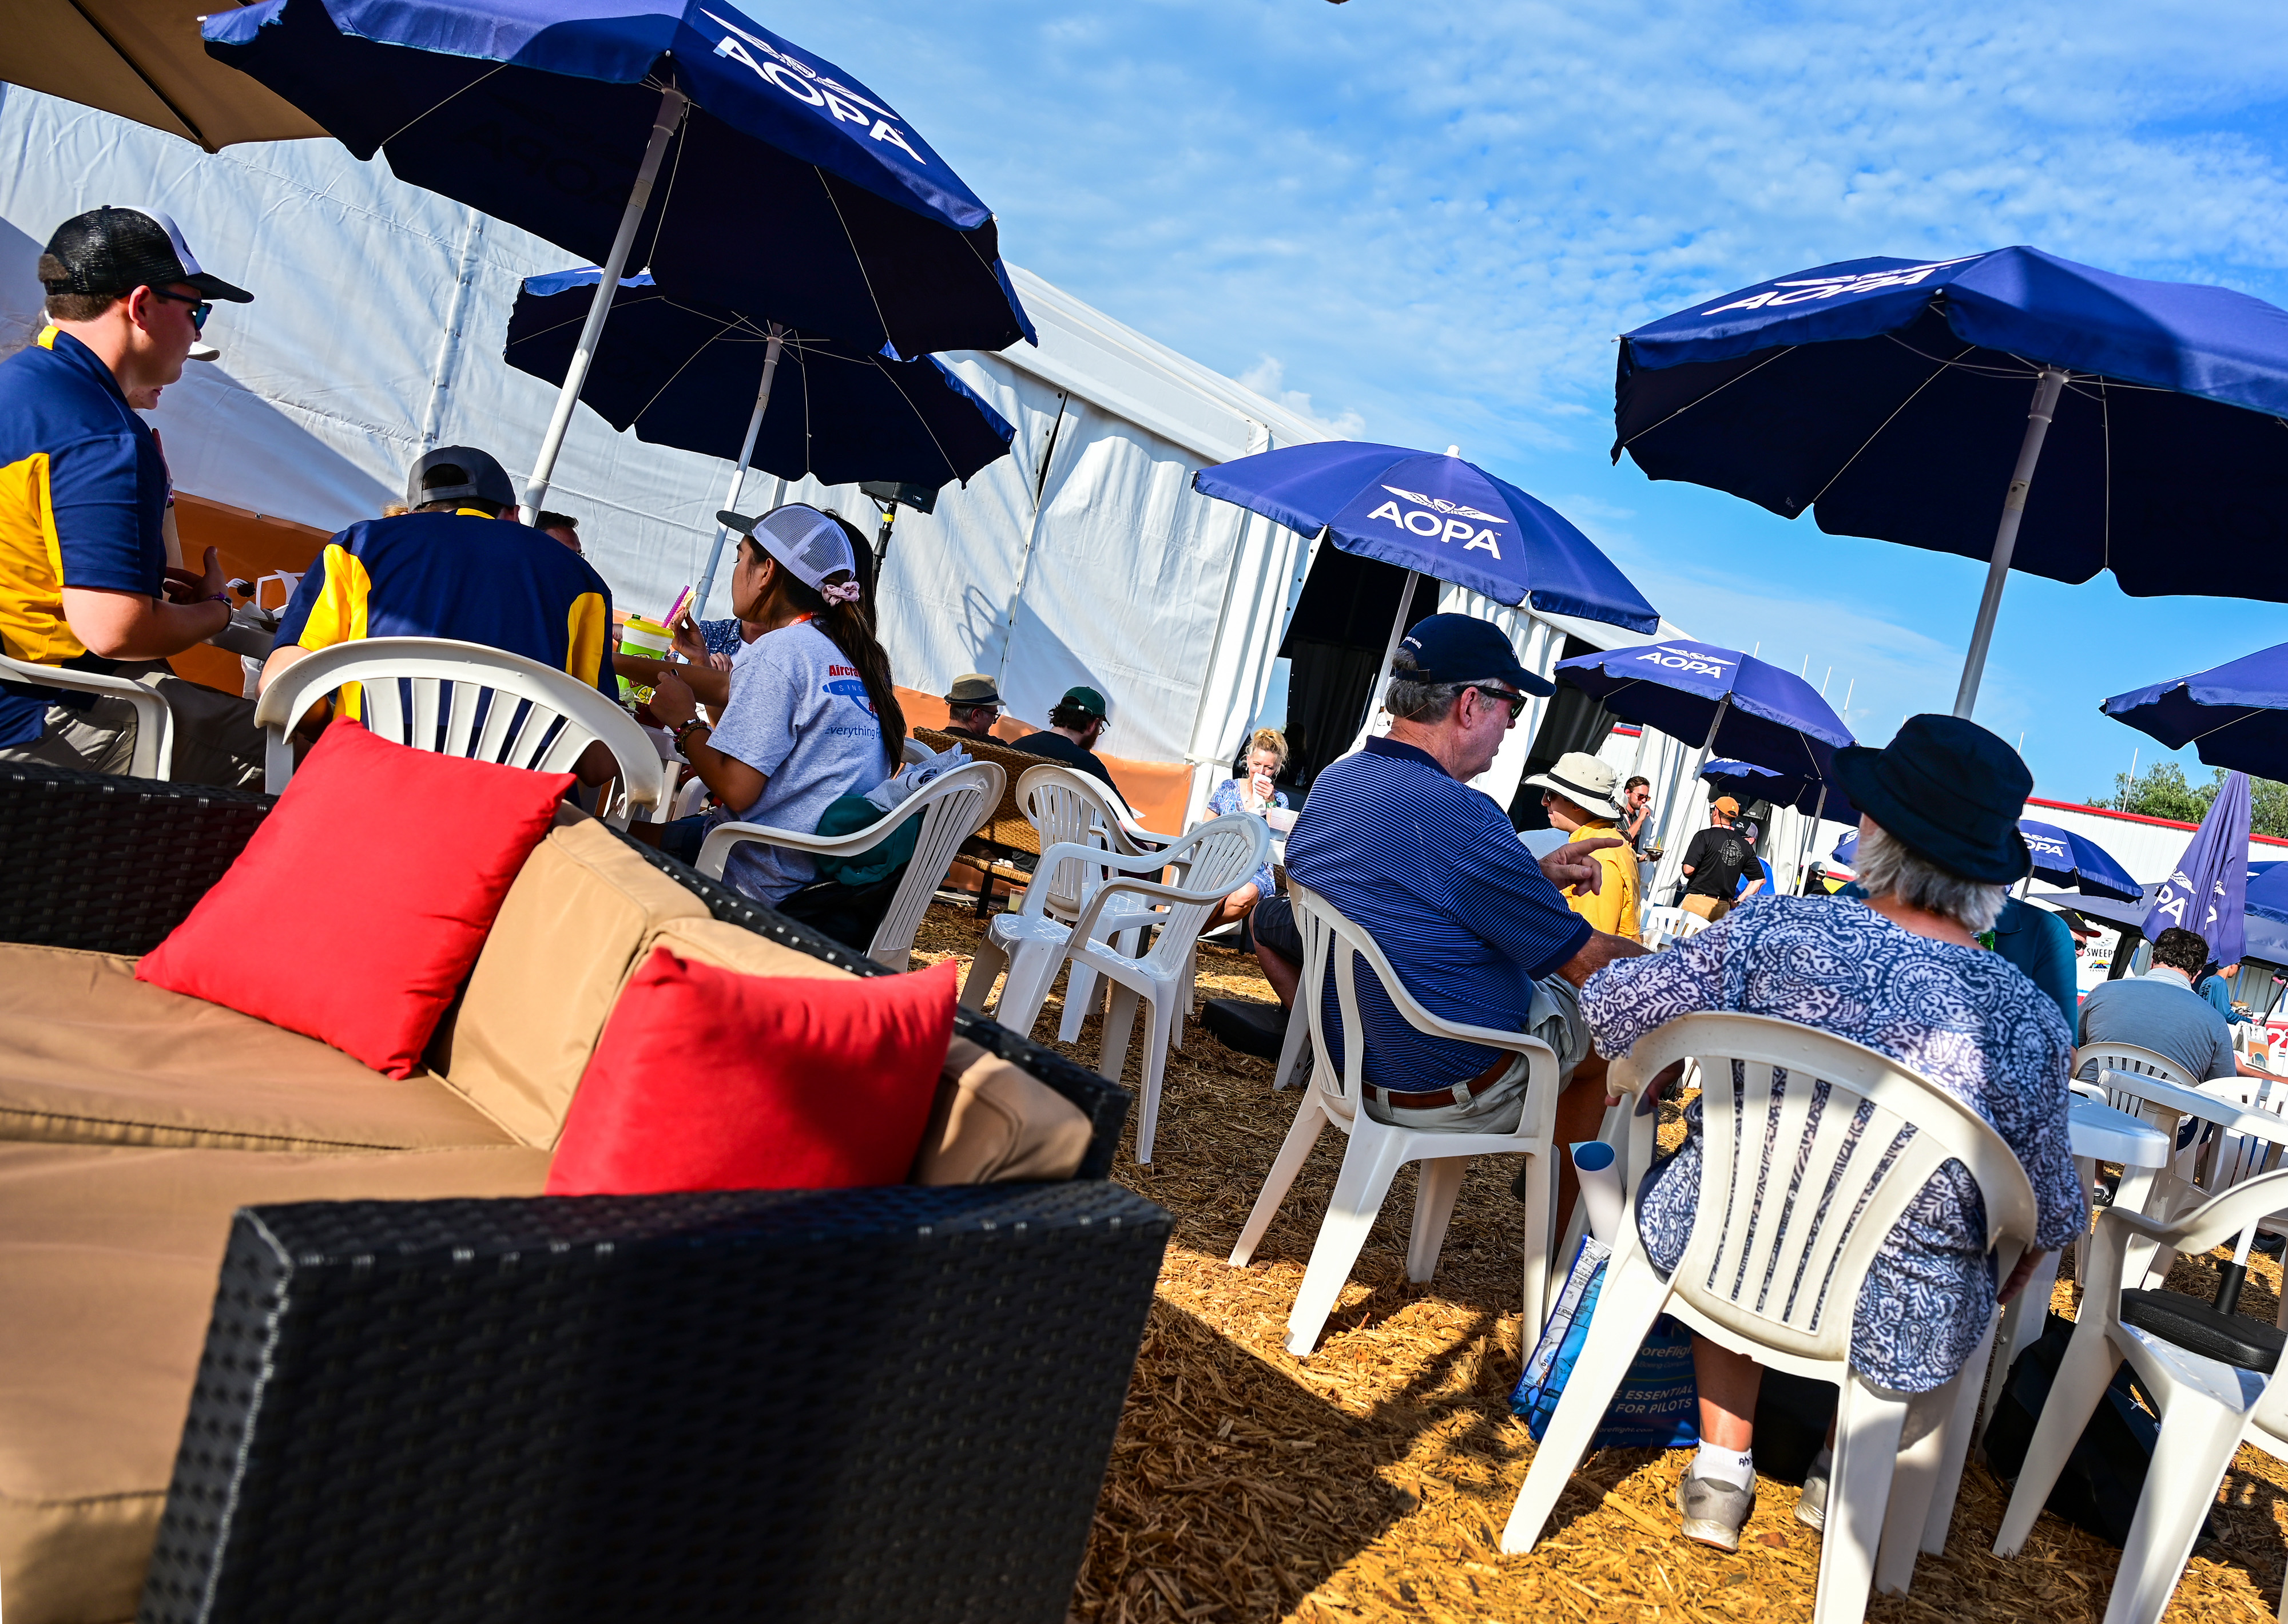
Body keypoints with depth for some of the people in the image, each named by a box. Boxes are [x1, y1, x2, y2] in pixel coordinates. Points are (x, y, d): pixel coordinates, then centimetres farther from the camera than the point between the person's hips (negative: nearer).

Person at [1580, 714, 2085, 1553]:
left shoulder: (1780, 927, -15)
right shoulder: (2030, 1020, -14)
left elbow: (1609, 1008, -9)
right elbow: (2051, 1213, -3)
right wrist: (2015, 1280, 20)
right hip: (1895, 1323, 1)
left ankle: (1722, 1467, 31)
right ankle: (1839, 1474, 39)